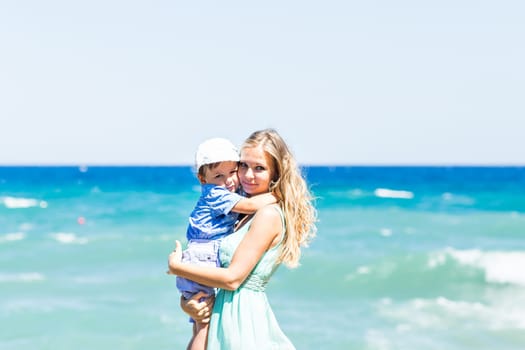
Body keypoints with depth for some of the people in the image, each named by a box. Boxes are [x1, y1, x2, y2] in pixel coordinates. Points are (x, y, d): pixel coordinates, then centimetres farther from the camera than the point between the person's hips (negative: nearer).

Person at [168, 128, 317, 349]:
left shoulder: (269, 214, -14)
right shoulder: (247, 213, 12)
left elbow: (233, 278, -17)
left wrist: (176, 268, -7)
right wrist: (185, 302, -4)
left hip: (243, 318, -8)